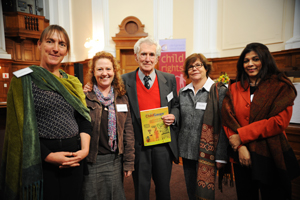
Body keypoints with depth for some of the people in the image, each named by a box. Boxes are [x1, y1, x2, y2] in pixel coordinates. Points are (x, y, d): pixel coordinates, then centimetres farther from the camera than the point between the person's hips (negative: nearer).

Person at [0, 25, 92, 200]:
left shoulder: (73, 83, 8)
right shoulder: (24, 79, -4)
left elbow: (84, 118, 5)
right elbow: (20, 126, -9)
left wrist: (85, 149, -8)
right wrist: (48, 156, -14)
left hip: (74, 159, 4)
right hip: (40, 160, -4)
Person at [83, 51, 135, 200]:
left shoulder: (122, 98, 3)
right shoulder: (84, 97, -6)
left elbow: (128, 132, 4)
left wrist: (129, 163, 4)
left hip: (115, 160, 3)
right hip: (91, 161, -2)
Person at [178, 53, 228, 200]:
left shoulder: (219, 91, -6)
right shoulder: (182, 93, 7)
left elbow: (224, 125, -9)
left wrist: (221, 156, -11)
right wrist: (177, 149, 10)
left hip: (206, 153, -4)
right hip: (187, 151, 5)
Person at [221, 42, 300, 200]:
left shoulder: (281, 86, -1)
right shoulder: (235, 88, 6)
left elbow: (280, 121, -13)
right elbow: (228, 120, -1)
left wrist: (241, 135, -15)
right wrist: (241, 147, -14)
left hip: (271, 157, -2)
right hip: (242, 156, 3)